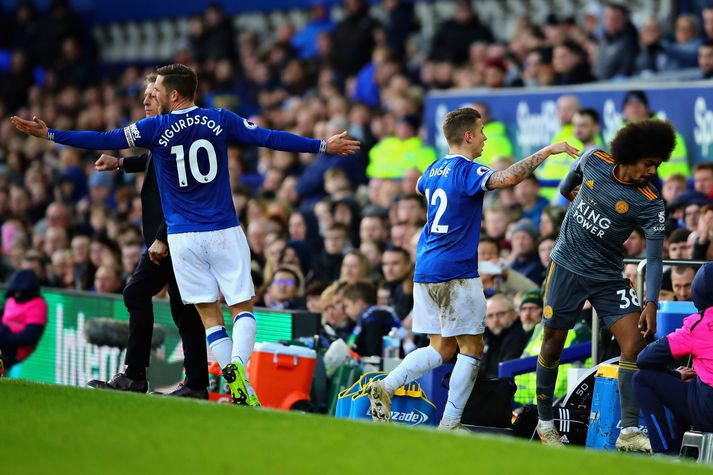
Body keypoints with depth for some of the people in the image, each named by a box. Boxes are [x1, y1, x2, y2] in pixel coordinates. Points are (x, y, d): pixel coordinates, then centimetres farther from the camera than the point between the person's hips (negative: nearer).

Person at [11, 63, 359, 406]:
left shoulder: (155, 128, -2)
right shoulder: (221, 120, 2)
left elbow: (104, 141, -3)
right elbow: (269, 138, 2)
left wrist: (49, 134, 2)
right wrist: (323, 146, 10)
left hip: (183, 236, 0)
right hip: (224, 232, 0)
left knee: (210, 315, 5)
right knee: (243, 308, 5)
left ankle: (239, 390, -7)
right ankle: (237, 364, -23)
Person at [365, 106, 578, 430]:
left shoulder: (435, 170, 12)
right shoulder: (467, 171, -13)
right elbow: (508, 177, -31)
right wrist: (547, 151, -24)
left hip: (425, 270, 8)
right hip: (456, 273, -8)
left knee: (442, 348, 13)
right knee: (471, 348, 2)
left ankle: (385, 386, -4)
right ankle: (449, 425, 0)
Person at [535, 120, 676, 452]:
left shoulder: (650, 205, -15)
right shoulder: (594, 161, -8)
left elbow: (654, 257, -18)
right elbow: (574, 174, 17)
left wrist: (651, 304, -29)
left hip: (608, 276, -1)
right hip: (567, 265, 1)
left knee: (635, 342, -16)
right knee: (553, 344, 4)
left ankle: (629, 432, -15)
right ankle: (545, 422, 22)